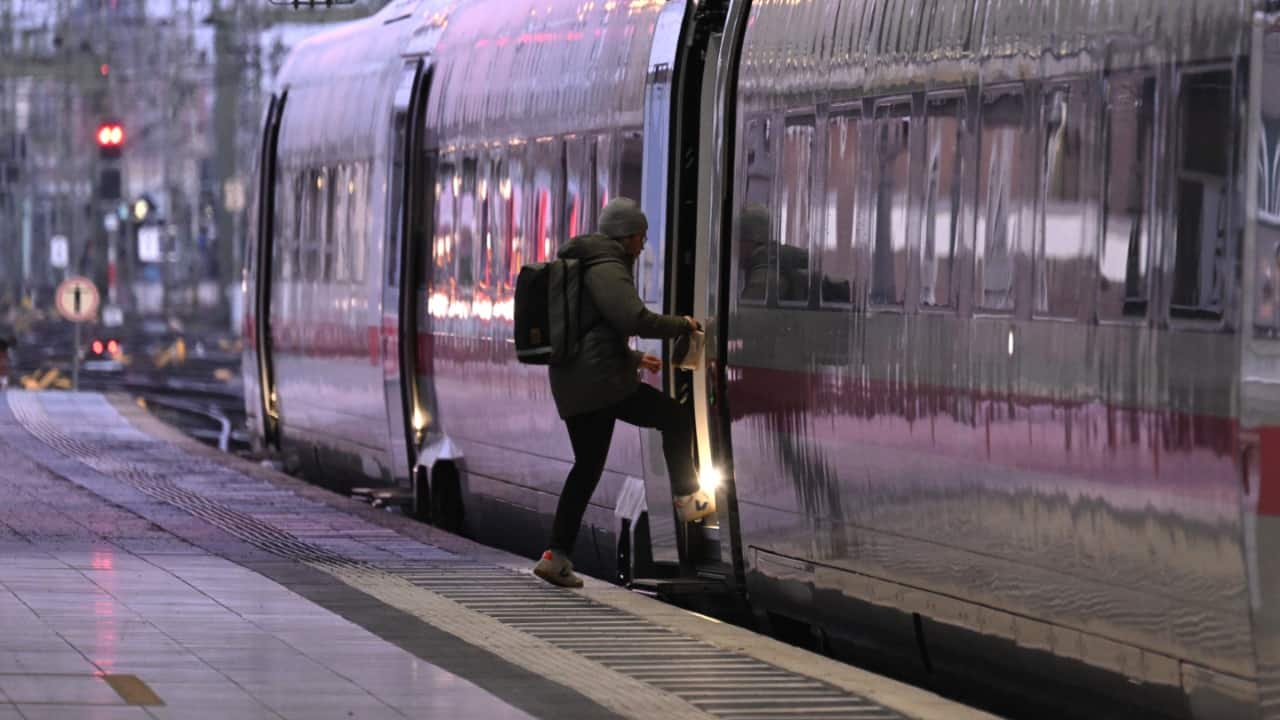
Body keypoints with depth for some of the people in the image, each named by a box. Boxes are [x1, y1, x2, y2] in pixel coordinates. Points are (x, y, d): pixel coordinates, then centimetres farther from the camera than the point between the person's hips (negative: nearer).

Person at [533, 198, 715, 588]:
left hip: (570, 384, 9)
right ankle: (687, 498, 11)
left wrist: (635, 358, 32)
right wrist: (682, 324, -7)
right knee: (675, 417, 8)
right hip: (602, 381, -9)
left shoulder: (580, 266, 22)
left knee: (587, 467, 12)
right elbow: (635, 319, -23)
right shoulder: (608, 269, -10)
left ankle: (557, 555, 7)